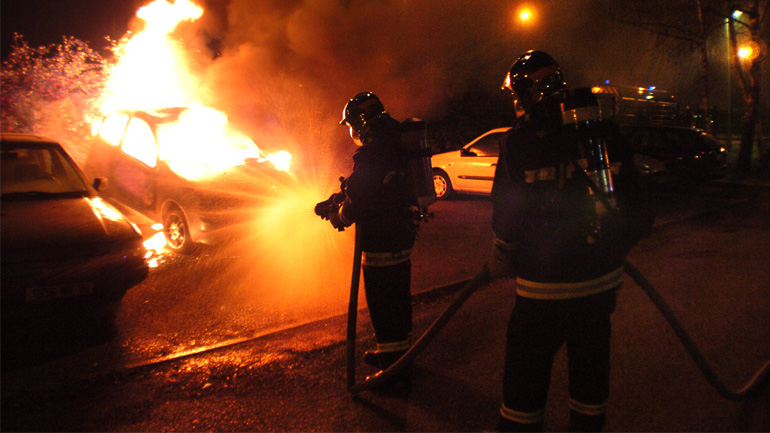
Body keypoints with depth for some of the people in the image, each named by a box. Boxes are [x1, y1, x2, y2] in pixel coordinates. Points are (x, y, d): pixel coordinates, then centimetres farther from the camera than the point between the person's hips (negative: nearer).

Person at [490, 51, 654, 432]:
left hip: (544, 286, -5)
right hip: (602, 282, 5)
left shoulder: (520, 142, -12)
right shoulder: (599, 133, 0)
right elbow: (637, 211, 5)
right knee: (590, 366, 20)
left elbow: (508, 219, -10)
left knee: (526, 373, 10)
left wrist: (501, 264, 8)